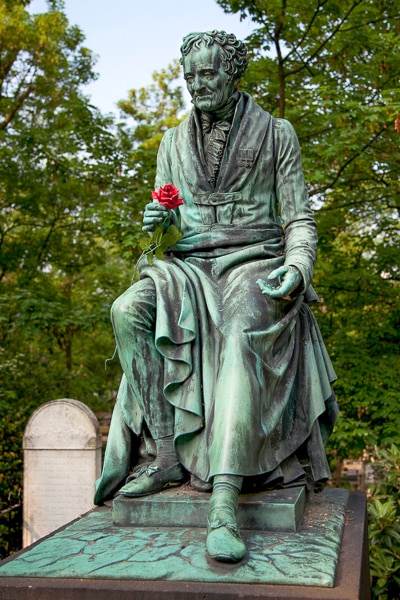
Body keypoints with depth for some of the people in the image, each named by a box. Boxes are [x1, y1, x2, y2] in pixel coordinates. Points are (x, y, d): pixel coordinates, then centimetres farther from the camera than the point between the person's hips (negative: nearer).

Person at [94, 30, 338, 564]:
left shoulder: (276, 133, 7)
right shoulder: (174, 142, 17)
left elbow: (300, 220, 4)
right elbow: (164, 215, 19)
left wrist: (298, 267, -17)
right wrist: (156, 218, -7)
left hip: (255, 264, -3)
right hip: (190, 265, 4)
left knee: (244, 331, -39)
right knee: (130, 310, -30)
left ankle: (224, 504, -48)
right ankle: (168, 455, -26)